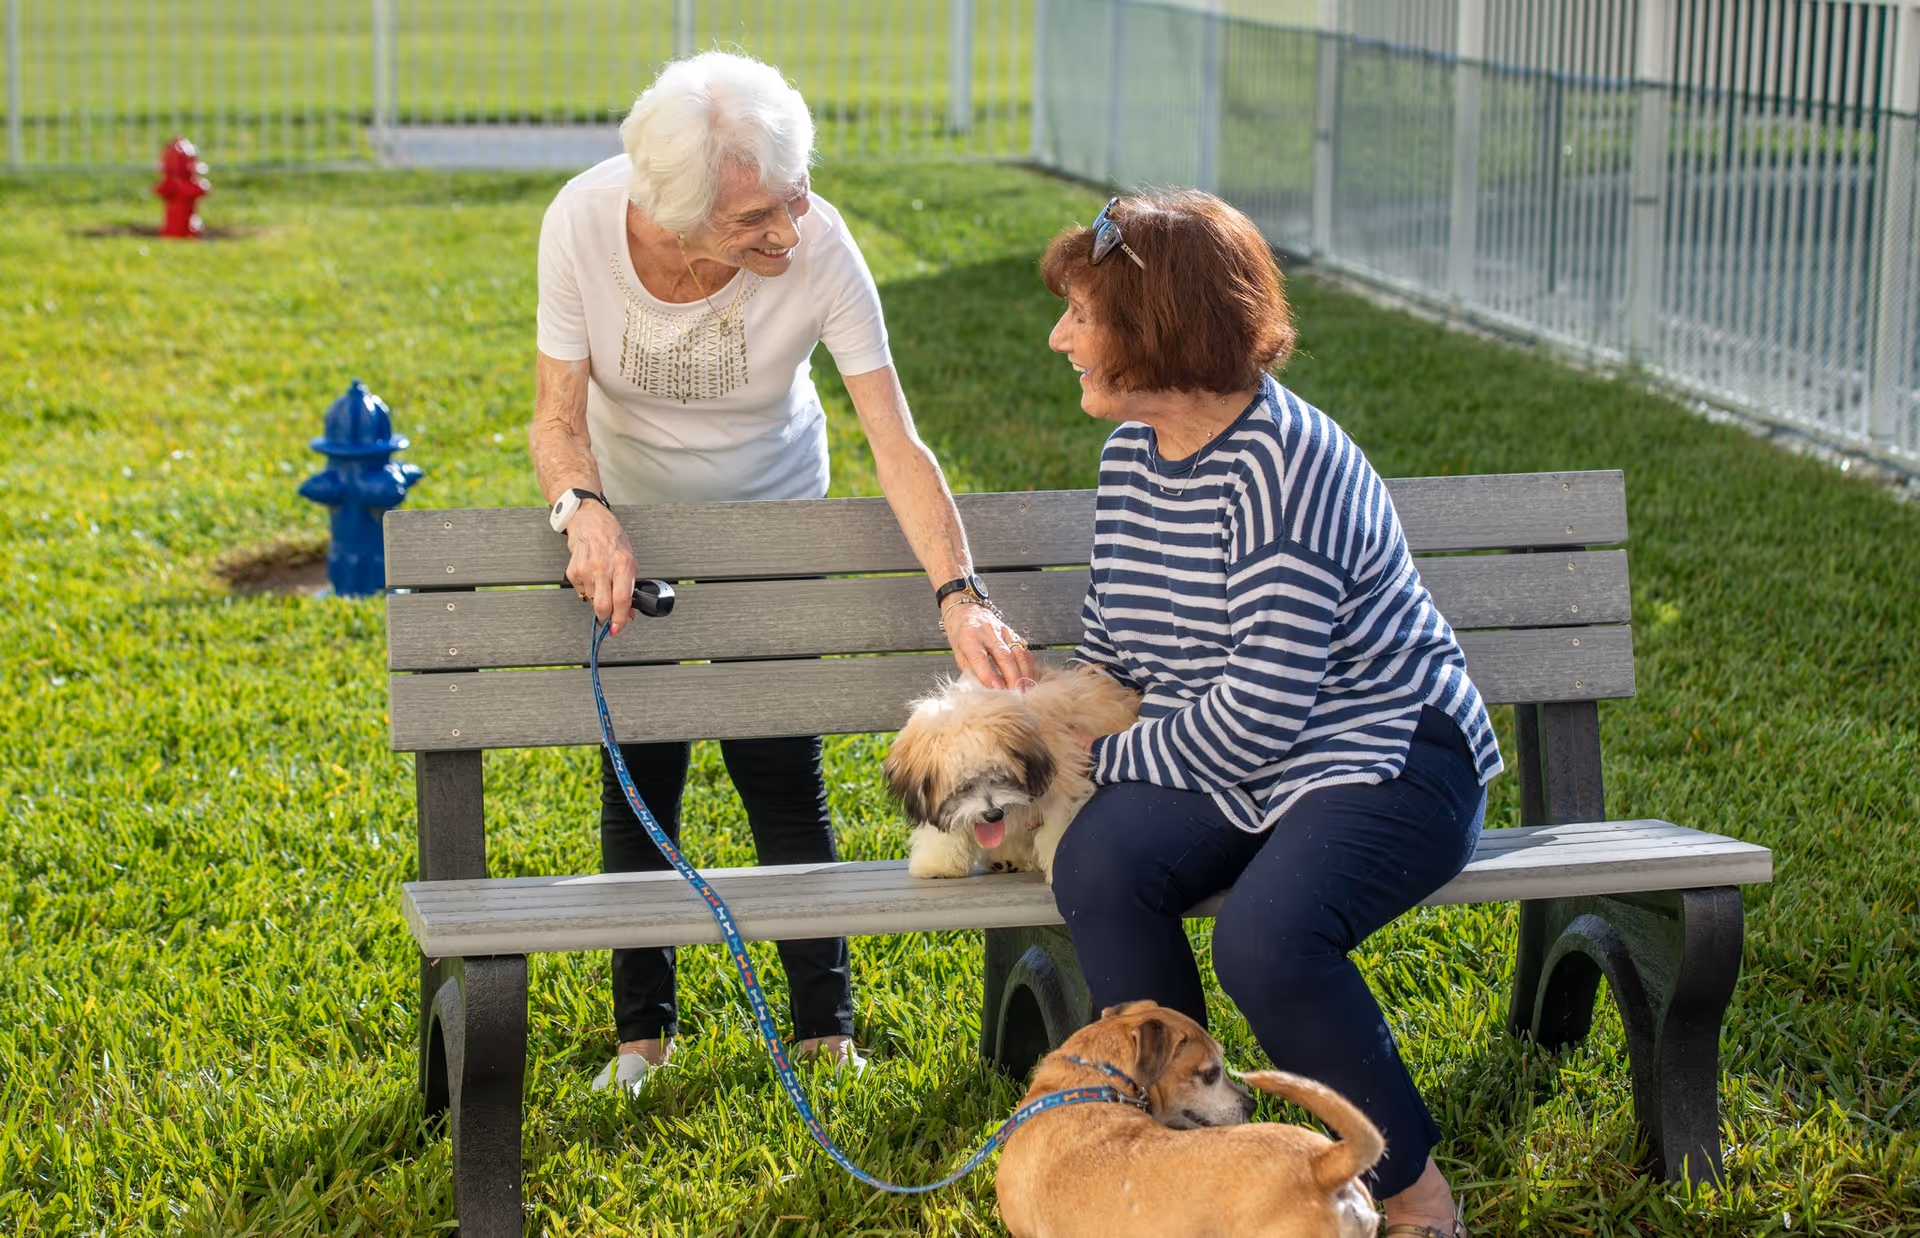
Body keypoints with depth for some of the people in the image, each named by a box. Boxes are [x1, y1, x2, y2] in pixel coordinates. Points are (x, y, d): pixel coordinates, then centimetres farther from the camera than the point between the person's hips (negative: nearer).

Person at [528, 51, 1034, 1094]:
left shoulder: (817, 246, -32)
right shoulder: (584, 223, -29)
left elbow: (897, 444, -31)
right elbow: (557, 418, -20)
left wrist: (960, 597, -42)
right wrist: (585, 511, -41)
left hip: (771, 513, -1)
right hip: (628, 513, 1)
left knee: (780, 771, -2)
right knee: (638, 773, 2)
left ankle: (825, 1029, 14)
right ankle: (642, 1029, 19)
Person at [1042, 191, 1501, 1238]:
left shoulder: (1281, 464, -22)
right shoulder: (1131, 453, 7)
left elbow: (1259, 710, -25)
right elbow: (1110, 649, 18)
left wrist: (1110, 756, -11)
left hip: (1385, 758, -7)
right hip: (1224, 767, 7)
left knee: (1265, 936, -33)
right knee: (1093, 868, -23)